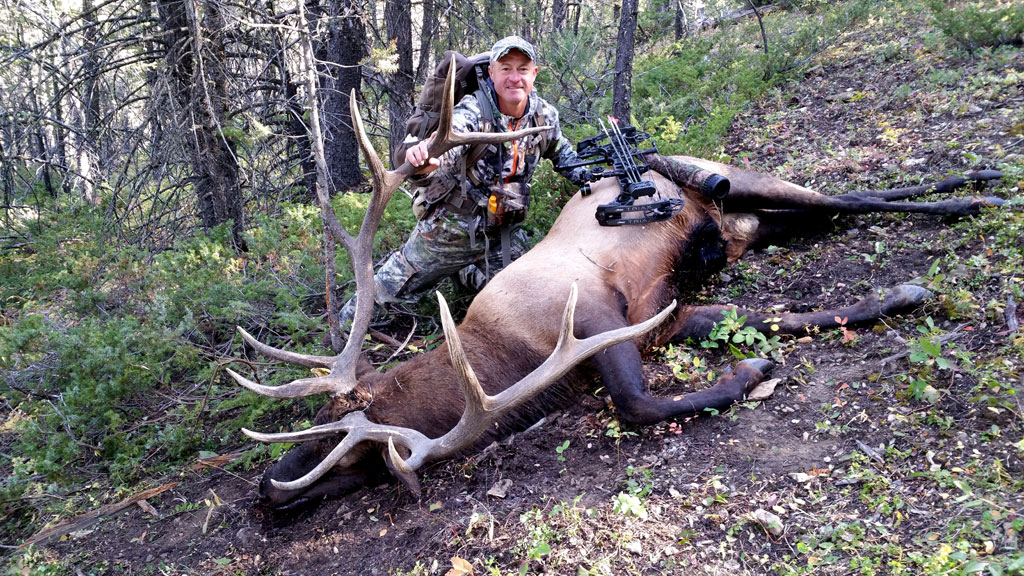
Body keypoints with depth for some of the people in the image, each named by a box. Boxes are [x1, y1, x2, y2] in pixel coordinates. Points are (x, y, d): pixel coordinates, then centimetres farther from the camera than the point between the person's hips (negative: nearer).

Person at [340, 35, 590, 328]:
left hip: (504, 232, 5)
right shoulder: (473, 112, -24)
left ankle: (463, 272, 41)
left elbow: (561, 152, 15)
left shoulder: (545, 116, -6)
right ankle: (354, 315, 35)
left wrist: (586, 176, -2)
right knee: (398, 284, 5)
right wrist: (423, 163, -67)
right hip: (452, 225, -5)